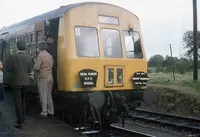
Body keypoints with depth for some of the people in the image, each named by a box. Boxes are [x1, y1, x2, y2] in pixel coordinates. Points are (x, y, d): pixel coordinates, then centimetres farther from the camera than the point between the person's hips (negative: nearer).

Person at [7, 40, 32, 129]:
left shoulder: (12, 57, -12)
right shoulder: (29, 57, -3)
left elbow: (8, 69, -8)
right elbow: (29, 71, 1)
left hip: (16, 82, -4)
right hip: (25, 82, 4)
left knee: (18, 102, 0)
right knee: (23, 100, 19)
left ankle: (20, 122, -1)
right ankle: (23, 119, 25)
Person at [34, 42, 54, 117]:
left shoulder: (40, 55, -14)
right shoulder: (50, 56, 8)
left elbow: (36, 67, -17)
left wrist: (35, 65, 2)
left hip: (43, 77, -7)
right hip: (50, 77, 7)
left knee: (43, 95, -2)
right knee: (49, 95, 15)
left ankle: (44, 112, 0)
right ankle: (51, 111, 19)